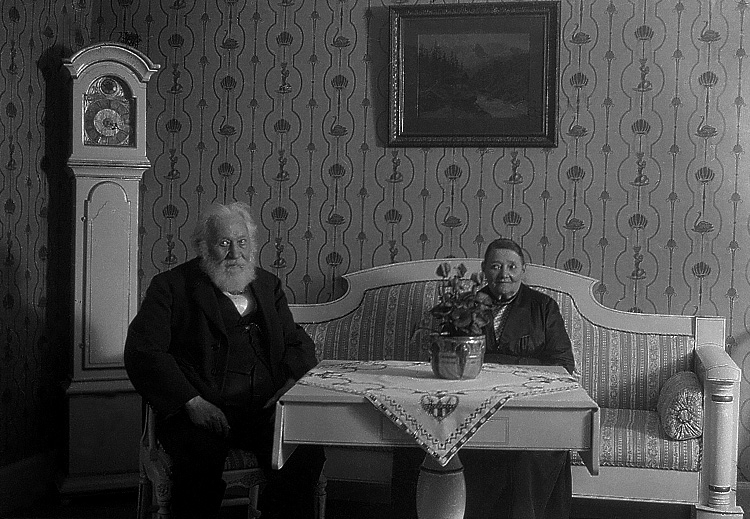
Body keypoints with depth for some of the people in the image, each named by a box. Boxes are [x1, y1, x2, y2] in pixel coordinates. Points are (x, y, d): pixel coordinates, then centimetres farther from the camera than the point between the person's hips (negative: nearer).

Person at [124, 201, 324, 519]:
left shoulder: (268, 285, 22)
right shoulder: (171, 286, 7)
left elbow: (298, 343, 21)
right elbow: (143, 351, -4)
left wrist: (293, 383, -2)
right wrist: (192, 402, -16)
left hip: (264, 410, 4)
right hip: (202, 409, -3)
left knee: (307, 451, -25)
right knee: (202, 455, -35)